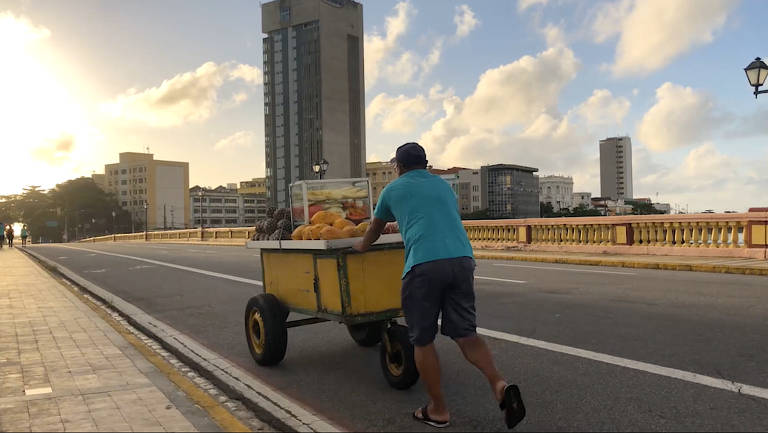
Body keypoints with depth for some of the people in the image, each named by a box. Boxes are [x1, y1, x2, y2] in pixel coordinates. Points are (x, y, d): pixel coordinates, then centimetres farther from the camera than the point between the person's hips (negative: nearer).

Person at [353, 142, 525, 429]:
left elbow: (375, 229, 34)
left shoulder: (393, 190, 18)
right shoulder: (444, 186, 27)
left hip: (424, 265, -4)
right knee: (465, 333, 11)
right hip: (462, 259, 4)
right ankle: (499, 385, -9)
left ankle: (438, 410, 14)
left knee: (423, 341, 8)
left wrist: (362, 246, 55)